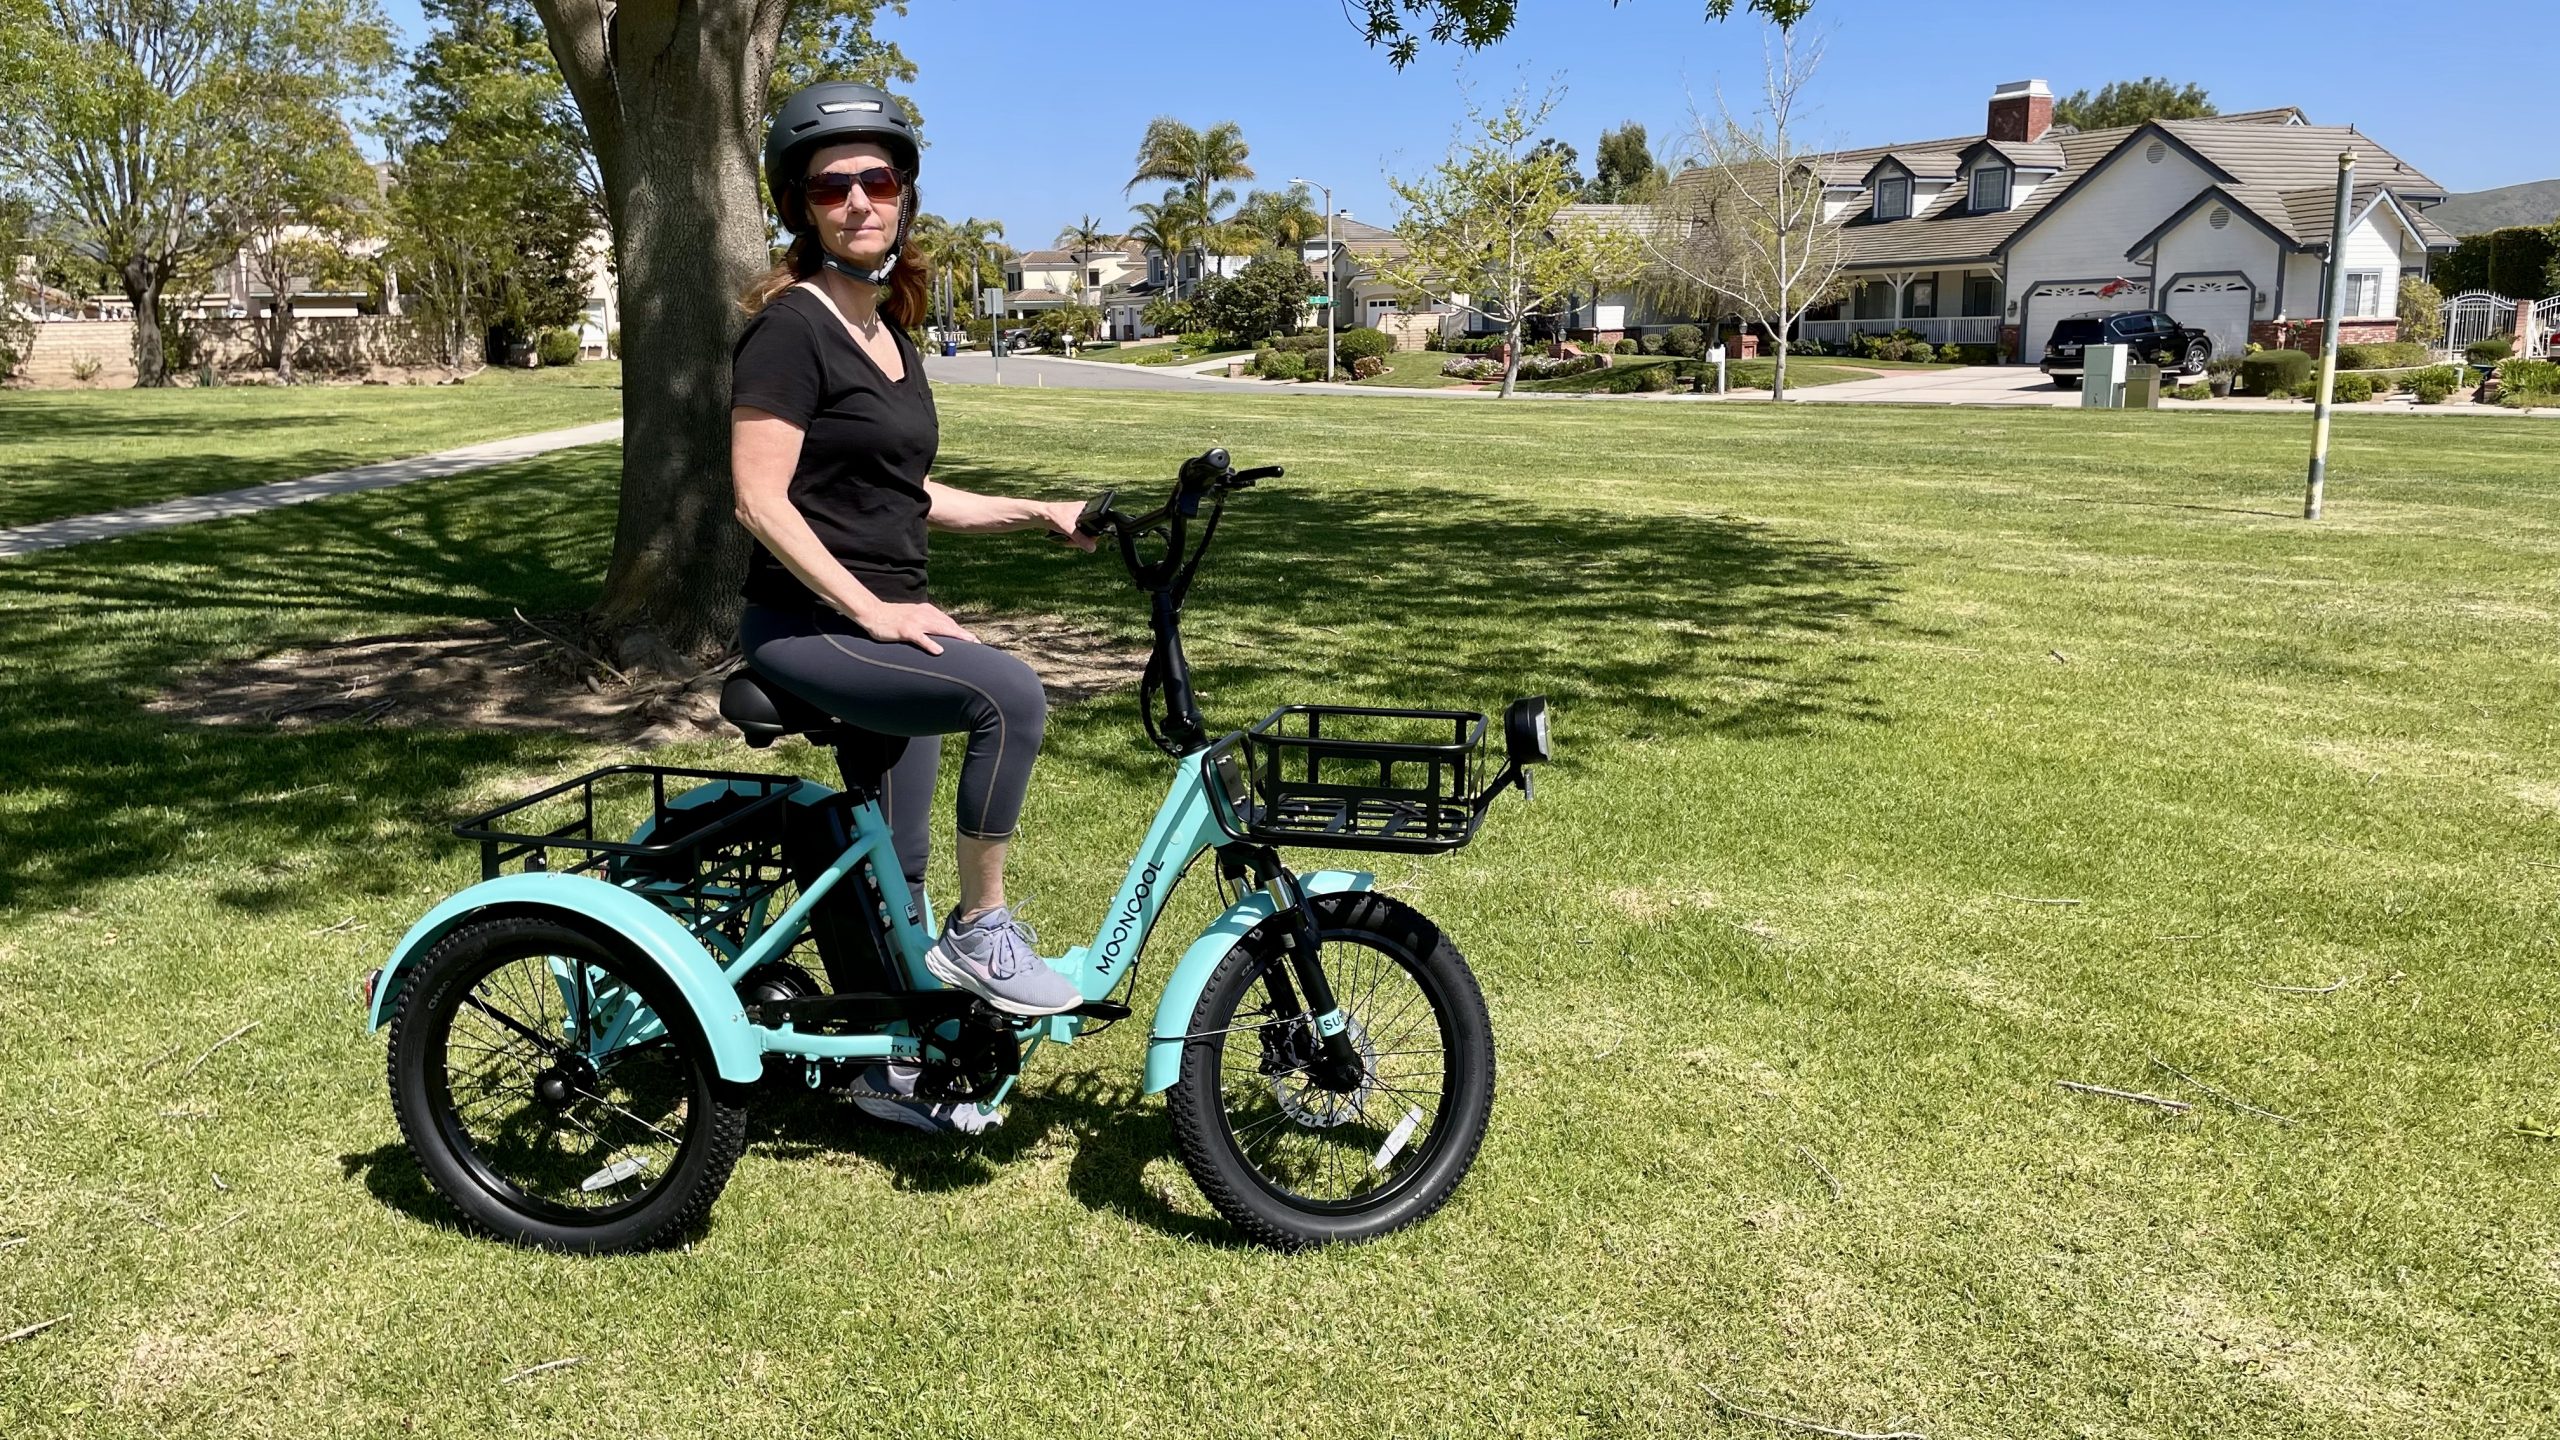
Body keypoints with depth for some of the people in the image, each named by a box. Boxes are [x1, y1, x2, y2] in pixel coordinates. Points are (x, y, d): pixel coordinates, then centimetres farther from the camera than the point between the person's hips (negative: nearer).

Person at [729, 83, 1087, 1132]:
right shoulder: (791, 326, -12)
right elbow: (761, 501, -19)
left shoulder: (889, 334, 13)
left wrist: (1038, 513, 11)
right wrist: (873, 612, -21)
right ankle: (982, 931, -13)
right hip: (807, 626, -9)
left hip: (885, 626, 9)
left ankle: (892, 1064, 29)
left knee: (897, 864, 14)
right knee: (1010, 694, -29)